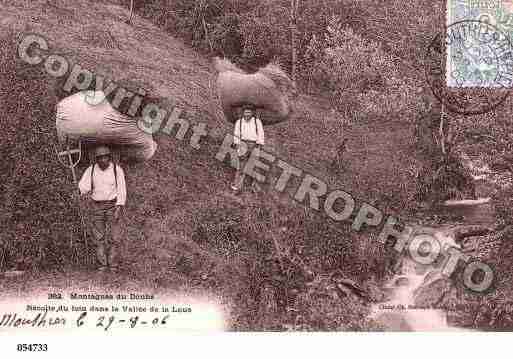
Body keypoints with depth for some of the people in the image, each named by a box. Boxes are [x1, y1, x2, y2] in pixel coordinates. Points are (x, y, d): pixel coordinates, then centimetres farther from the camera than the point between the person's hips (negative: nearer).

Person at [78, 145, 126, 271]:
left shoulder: (117, 170, -6)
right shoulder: (91, 170, -1)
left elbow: (121, 191, -6)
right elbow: (82, 186, -6)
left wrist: (119, 208, -14)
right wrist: (85, 190, -30)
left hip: (112, 205, -2)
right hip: (96, 206, 2)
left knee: (111, 236, -5)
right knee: (98, 236, -1)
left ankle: (111, 263, 3)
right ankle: (102, 264, 4)